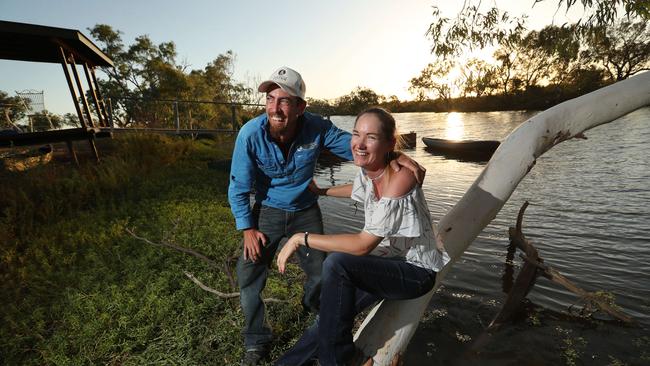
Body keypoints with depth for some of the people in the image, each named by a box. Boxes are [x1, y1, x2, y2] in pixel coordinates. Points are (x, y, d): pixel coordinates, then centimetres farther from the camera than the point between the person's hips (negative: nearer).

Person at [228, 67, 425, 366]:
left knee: (320, 271, 13)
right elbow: (239, 187, -14)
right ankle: (256, 341, 26)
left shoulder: (317, 128, -23)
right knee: (248, 274, -2)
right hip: (267, 211, -1)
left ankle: (312, 304, 53)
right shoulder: (250, 134, -25)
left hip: (305, 211, 1)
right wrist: (247, 229, -16)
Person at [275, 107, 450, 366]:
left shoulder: (399, 179, -29)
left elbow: (363, 245, -29)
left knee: (336, 264, -27)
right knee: (331, 314, -3)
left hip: (417, 271, -7)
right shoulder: (367, 171, -6)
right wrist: (320, 191, 28)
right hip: (390, 261, 7)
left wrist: (302, 238, -26)